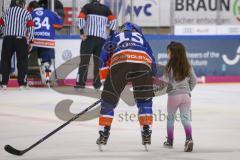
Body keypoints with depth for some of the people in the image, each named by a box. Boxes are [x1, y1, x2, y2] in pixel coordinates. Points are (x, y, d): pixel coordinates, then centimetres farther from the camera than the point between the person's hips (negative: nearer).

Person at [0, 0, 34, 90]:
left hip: (7, 39, 2)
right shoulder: (26, 13, 6)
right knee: (22, 61, 5)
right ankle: (22, 83, 2)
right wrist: (30, 42, 11)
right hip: (21, 39, -2)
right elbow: (30, 28, 4)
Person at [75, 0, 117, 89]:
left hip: (89, 36, -2)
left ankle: (81, 82, -14)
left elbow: (81, 18, -8)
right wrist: (111, 35, 5)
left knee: (84, 60, -5)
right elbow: (113, 20, 3)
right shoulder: (105, 9, 15)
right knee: (98, 61, 10)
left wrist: (82, 32, -9)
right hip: (102, 38, 2)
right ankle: (97, 83, 8)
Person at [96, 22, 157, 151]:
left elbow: (105, 57, 19)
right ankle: (146, 135, 12)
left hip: (119, 63, -1)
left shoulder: (115, 37, 35)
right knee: (145, 101, 19)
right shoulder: (142, 39, 39)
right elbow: (152, 63, 32)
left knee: (109, 99, 14)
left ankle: (103, 135, 14)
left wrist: (106, 81, 21)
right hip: (142, 64, 1)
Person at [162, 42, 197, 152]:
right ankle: (189, 139, -18)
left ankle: (170, 141, 25)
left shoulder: (170, 67, -12)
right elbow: (194, 80, 5)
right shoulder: (188, 67, 1)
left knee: (170, 118, 15)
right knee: (185, 118, 2)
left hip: (173, 95, -3)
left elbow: (165, 81, -12)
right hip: (186, 95, 3)